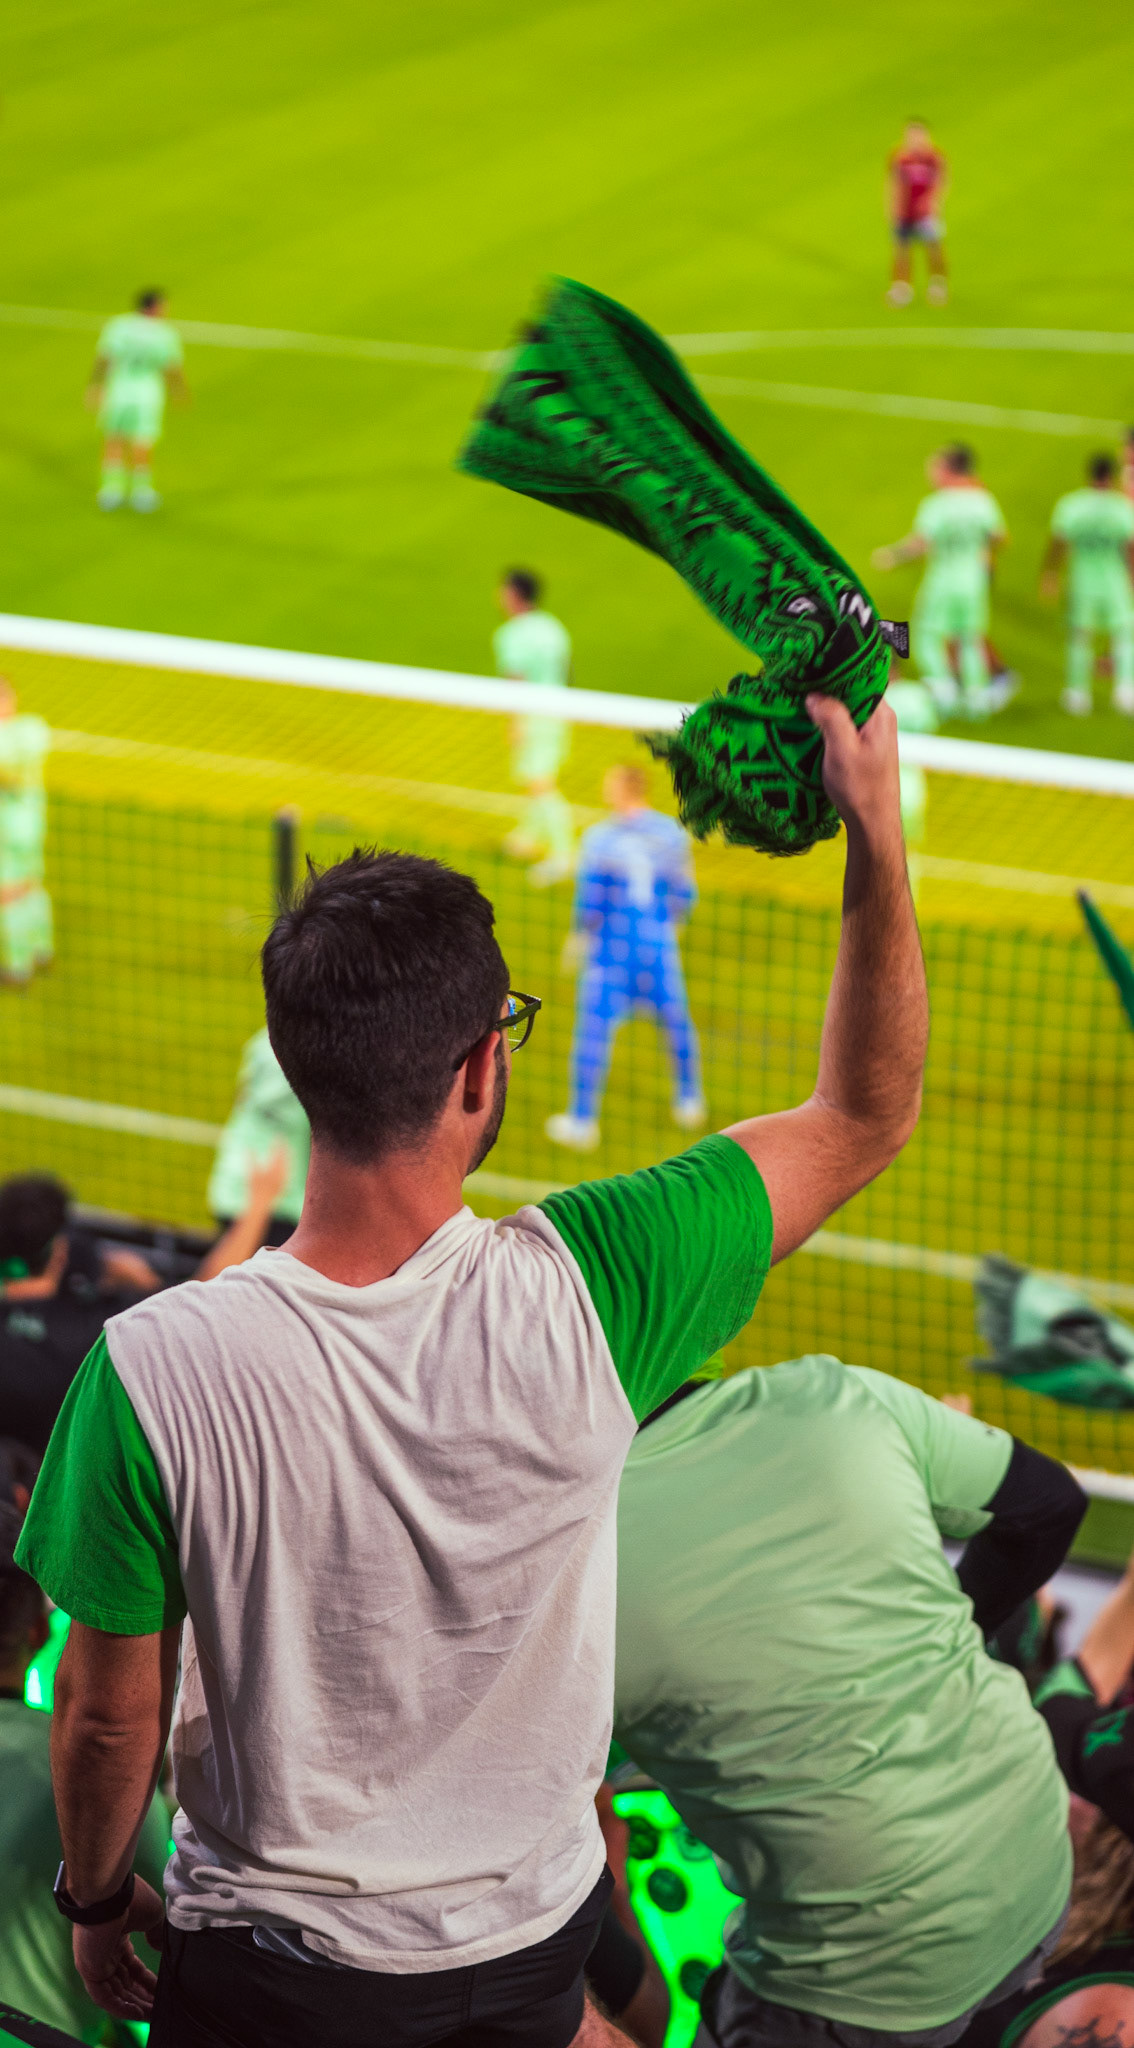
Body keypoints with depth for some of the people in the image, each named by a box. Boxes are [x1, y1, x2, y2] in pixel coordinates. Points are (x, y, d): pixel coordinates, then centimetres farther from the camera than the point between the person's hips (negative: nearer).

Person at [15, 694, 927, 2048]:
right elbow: (865, 1122, -11)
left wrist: (95, 1898, 6)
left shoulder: (152, 1370, -28)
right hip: (536, 1931, 1)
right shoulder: (581, 1295, -26)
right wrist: (875, 826, -12)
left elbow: (111, 1717, -14)